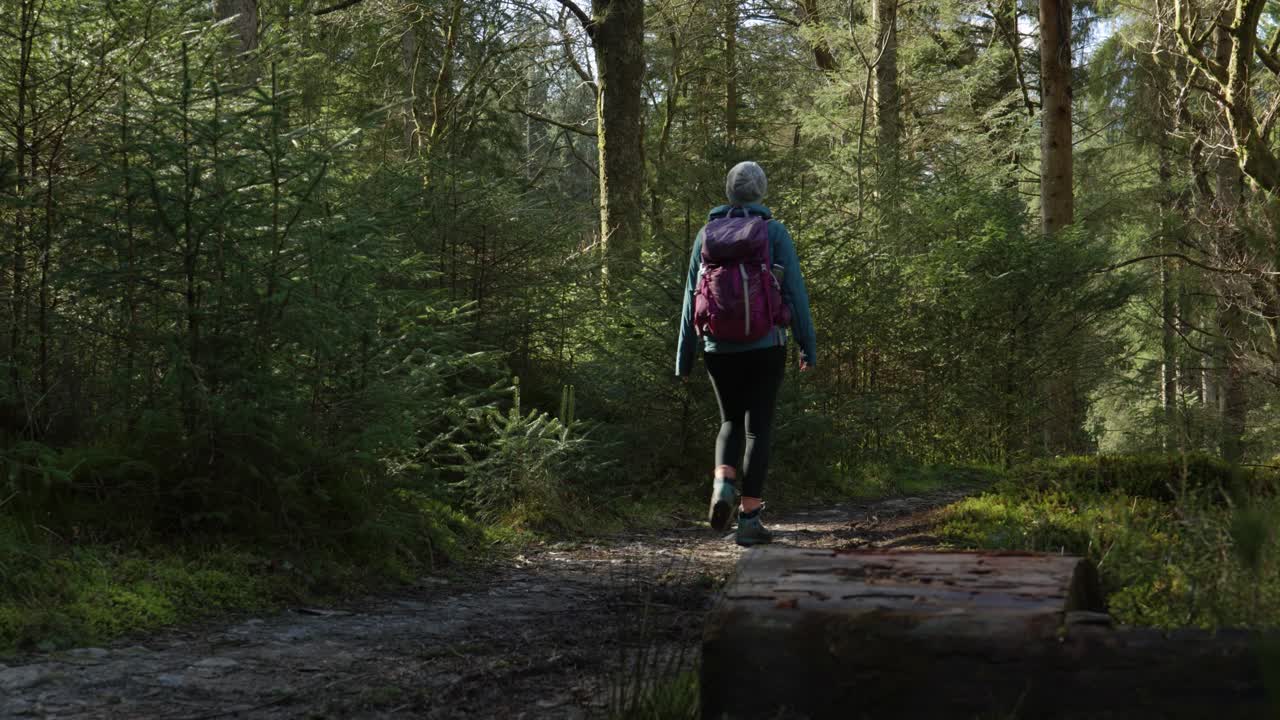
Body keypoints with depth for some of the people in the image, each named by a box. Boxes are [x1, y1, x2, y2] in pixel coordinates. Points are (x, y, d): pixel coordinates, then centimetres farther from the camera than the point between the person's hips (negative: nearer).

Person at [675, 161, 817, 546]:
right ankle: (749, 519, 0)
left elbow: (691, 297, 4)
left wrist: (685, 356, 9)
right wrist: (808, 346, 2)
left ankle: (723, 483, -8)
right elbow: (794, 292, -5)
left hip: (719, 347, 2)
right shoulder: (774, 232, -3)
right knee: (757, 428, 5)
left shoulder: (707, 233, 4)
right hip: (764, 347, -2)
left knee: (731, 421, 19)